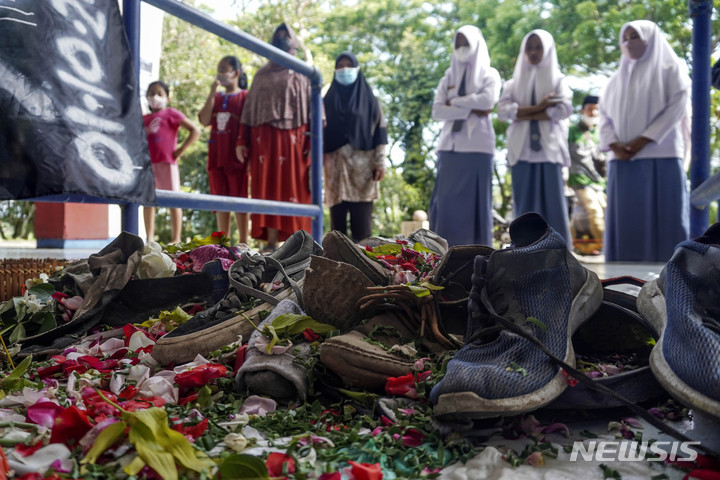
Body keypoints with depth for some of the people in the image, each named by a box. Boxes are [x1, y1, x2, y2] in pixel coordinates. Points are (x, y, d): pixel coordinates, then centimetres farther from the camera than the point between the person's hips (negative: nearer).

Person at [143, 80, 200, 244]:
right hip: (147, 163, 6)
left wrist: (181, 150, -9)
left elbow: (195, 131, -7)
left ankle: (176, 239, 1)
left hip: (166, 163, -6)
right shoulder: (144, 118, 17)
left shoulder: (171, 114, 1)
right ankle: (150, 238, 11)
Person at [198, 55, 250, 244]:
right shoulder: (216, 97, 15)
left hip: (236, 156, -5)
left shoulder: (245, 96, 1)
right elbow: (205, 121, 1)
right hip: (216, 155, 5)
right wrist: (212, 93, -2)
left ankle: (243, 241, 5)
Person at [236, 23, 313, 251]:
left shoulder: (303, 75, 12)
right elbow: (249, 108, 17)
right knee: (268, 188, -4)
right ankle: (271, 242, -4)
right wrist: (242, 141, 6)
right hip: (263, 140, 3)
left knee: (294, 187, -7)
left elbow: (314, 107, 1)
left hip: (293, 139, -3)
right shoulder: (261, 74, 21)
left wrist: (314, 141, -13)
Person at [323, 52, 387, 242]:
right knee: (337, 215, 0)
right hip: (335, 163, 2)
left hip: (362, 163, -2)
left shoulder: (368, 98, 9)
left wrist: (380, 162, -6)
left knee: (362, 217, -7)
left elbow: (379, 131, 3)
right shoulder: (328, 100, 14)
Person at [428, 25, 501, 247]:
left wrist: (455, 102, -3)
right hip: (450, 146, 3)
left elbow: (487, 100, -13)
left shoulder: (489, 74, 8)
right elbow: (437, 111, 2)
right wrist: (471, 110, -7)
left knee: (475, 200, -2)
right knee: (447, 200, -1)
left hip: (477, 146, -3)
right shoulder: (448, 77, 15)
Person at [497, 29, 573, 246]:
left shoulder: (558, 79, 11)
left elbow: (564, 109, -7)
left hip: (549, 147, -1)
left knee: (553, 199, -5)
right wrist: (538, 108, -10)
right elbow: (503, 110, -2)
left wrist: (524, 114, -9)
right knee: (525, 201, 0)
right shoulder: (514, 82, 15)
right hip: (522, 149, 2)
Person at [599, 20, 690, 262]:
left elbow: (677, 106, -4)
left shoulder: (671, 69, 9)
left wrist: (643, 140, -14)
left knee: (665, 216, -7)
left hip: (661, 156, -4)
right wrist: (613, 145, -6)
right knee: (626, 219, 0)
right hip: (622, 159, 4)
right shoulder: (616, 79, 21)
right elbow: (604, 115, 13)